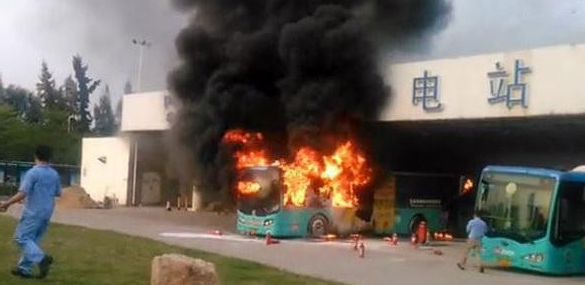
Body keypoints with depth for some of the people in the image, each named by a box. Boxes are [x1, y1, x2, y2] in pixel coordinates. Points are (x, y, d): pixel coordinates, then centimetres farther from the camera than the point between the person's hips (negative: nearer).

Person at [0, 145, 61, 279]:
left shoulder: (32, 172, -15)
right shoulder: (54, 174, 6)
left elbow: (22, 193, -20)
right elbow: (58, 193, 16)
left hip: (33, 212, -7)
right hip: (47, 212, 7)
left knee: (21, 237, 0)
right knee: (33, 239, 14)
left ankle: (41, 258, -18)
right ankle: (24, 268, 16)